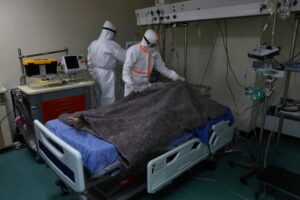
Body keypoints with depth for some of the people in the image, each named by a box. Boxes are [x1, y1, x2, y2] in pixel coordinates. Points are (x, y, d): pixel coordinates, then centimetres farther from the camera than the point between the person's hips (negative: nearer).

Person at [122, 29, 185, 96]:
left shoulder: (155, 53, 1)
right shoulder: (133, 51, -16)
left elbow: (162, 68, 8)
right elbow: (126, 69, -21)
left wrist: (175, 76, 2)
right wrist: (130, 84, -35)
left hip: (145, 87, 5)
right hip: (132, 86, -4)